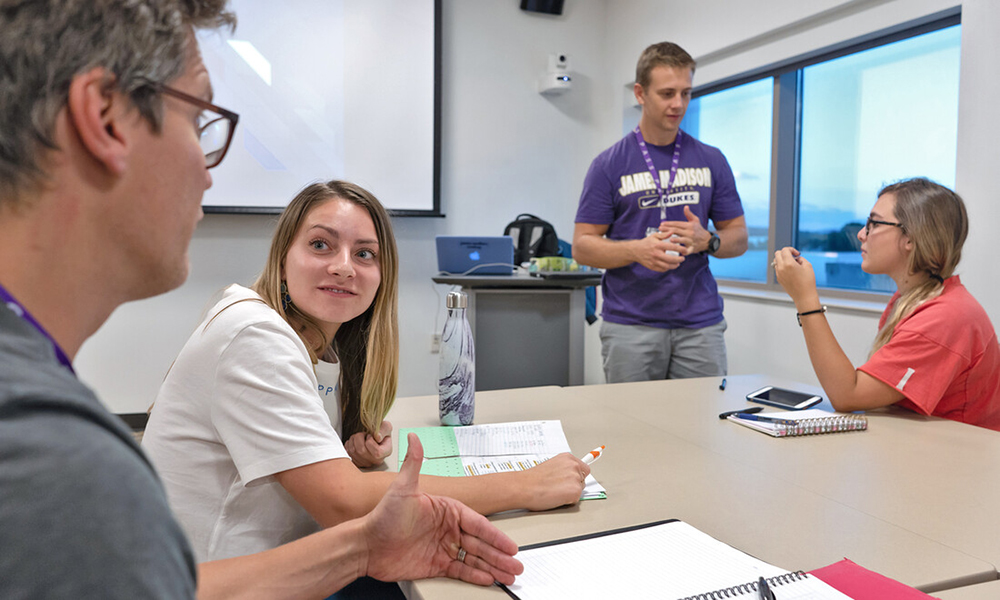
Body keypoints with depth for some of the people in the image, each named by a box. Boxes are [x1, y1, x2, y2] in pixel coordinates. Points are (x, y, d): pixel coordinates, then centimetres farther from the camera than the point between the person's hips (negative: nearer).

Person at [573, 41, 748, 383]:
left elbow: (738, 239, 11)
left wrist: (706, 241, -11)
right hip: (630, 326, -2)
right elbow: (582, 246, -2)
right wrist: (638, 250, -20)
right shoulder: (609, 165, 1)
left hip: (700, 325, 2)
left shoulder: (711, 161, 8)